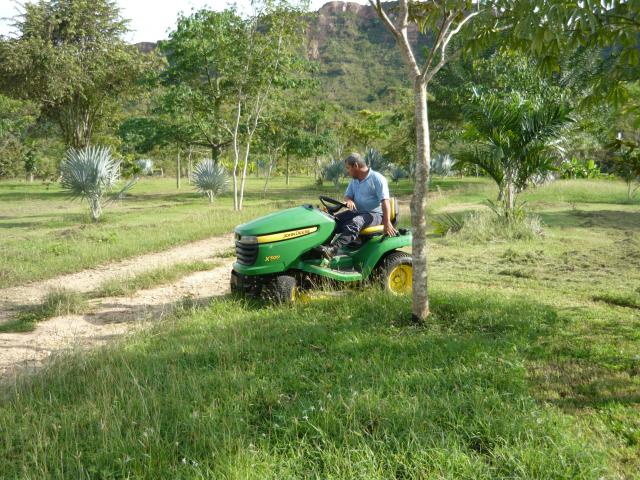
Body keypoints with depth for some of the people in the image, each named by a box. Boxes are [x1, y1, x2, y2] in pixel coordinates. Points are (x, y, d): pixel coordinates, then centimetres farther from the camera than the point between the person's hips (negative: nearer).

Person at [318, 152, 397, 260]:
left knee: (354, 224, -37)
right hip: (357, 212, 8)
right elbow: (347, 195, 13)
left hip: (374, 214, -8)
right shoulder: (354, 180, 13)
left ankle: (332, 249, -51)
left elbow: (385, 201, -18)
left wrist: (387, 223, -27)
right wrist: (349, 201, -15)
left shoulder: (377, 178, -11)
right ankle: (321, 244, -30)